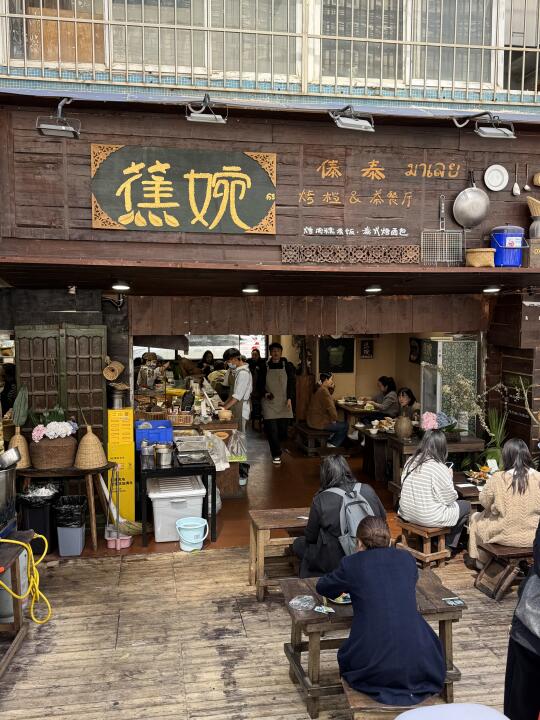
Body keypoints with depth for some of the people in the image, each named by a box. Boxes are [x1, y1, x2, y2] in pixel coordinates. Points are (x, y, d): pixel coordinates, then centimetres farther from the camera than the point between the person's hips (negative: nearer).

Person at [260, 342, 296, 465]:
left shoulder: (287, 366, 3)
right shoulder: (265, 367, 3)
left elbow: (291, 383, 5)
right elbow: (260, 384, 9)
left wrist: (289, 398, -5)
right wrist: (265, 393, -9)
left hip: (284, 402, 1)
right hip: (269, 403, -1)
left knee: (283, 428, 4)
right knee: (271, 429, -7)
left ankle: (277, 447, 32)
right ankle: (276, 455, 2)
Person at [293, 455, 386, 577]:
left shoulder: (320, 500, -13)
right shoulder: (368, 490, -3)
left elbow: (310, 537, -2)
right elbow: (383, 518, 13)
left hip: (336, 563, -5)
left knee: (299, 544, 19)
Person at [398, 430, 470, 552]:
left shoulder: (410, 462, -2)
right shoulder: (440, 468, -20)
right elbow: (450, 499, -12)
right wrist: (449, 477, 3)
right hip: (430, 518, -7)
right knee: (466, 506, 17)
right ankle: (450, 546, 28)